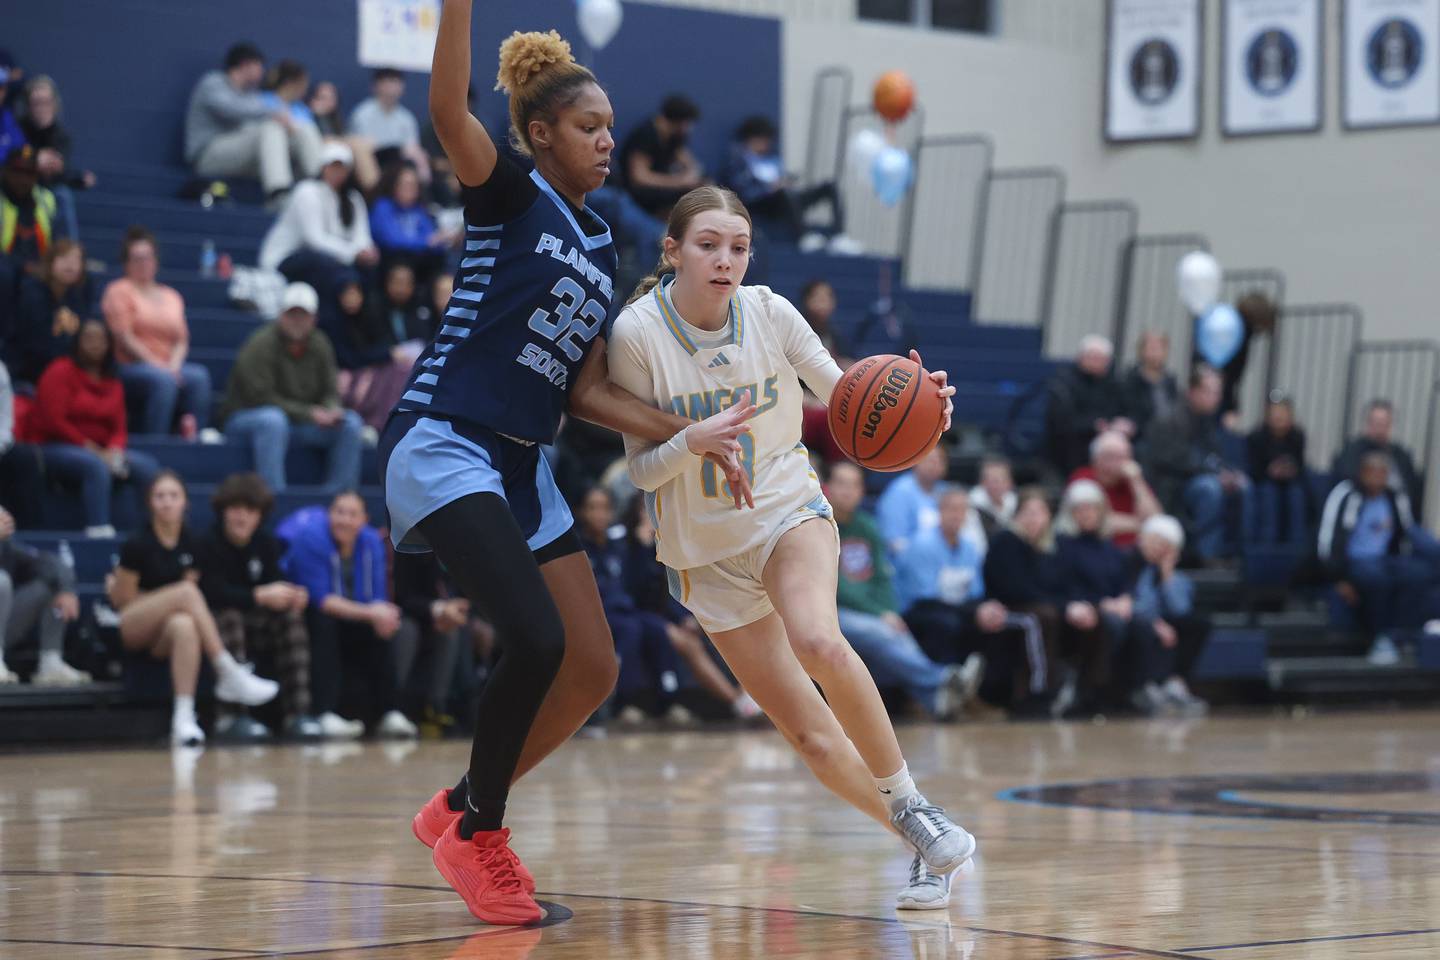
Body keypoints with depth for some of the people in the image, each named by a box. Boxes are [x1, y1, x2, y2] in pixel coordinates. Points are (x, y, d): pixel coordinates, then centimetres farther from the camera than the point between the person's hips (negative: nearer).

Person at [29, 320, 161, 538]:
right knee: (97, 466, -38)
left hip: (100, 451, 6)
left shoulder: (113, 384, 14)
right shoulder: (60, 372, -3)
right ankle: (98, 529, -47)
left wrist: (114, 450, -12)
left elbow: (119, 429, 12)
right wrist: (91, 448, -15)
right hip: (55, 448, -6)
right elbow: (54, 421, -12)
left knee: (147, 467, -18)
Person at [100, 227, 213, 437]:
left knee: (199, 376, -27)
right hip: (130, 367, -5)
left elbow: (181, 340, 14)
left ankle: (193, 435, -34)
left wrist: (174, 365, -8)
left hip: (167, 367, 5)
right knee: (163, 380, -37)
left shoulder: (171, 296, 22)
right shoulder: (119, 290, 6)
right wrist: (156, 364, -14)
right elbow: (124, 337, -5)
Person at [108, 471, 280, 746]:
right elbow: (122, 599, -6)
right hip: (132, 630, -3)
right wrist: (173, 597, -2)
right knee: (187, 591, -31)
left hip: (163, 639, 3)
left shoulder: (191, 543, 2)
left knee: (184, 626, -38)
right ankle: (229, 674, -36)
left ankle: (184, 718, -46)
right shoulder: (138, 545, -10)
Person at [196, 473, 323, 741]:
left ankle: (298, 713, -28)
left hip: (257, 624, 5)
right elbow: (213, 593, -25)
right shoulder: (208, 546, -11)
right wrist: (261, 596, -34)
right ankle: (231, 716, -42)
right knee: (229, 617, -35)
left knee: (291, 618, -20)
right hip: (213, 622, -5)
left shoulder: (267, 544, 5)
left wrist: (292, 595, -31)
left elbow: (275, 582, -6)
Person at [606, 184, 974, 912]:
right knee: (811, 736, -2)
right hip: (706, 550, 0)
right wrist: (693, 443, -32)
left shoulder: (769, 313, -11)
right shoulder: (638, 332, -16)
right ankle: (930, 847, 14)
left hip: (788, 508, 0)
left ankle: (909, 801, -17)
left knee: (818, 643, -33)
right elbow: (641, 469, -11)